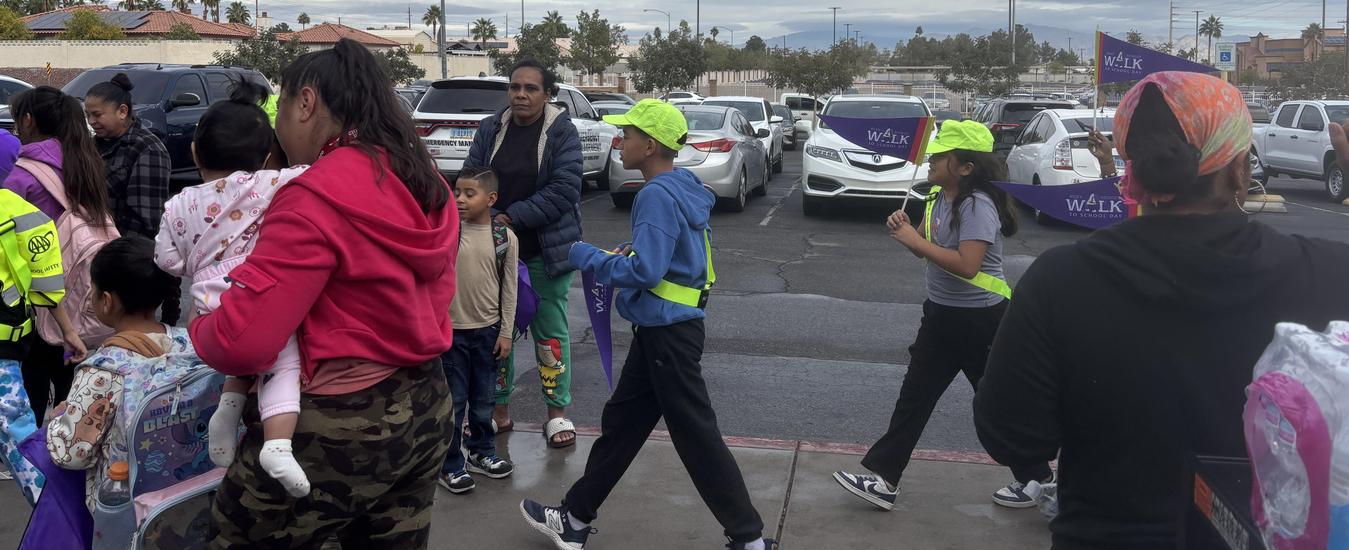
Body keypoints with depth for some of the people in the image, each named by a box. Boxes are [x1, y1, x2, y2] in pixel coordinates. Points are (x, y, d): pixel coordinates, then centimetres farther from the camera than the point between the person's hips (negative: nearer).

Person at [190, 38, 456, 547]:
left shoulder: (315, 200, -21)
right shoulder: (426, 181, 5)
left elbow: (240, 343, -22)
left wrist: (199, 328, -2)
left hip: (336, 430, -8)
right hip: (425, 412, 8)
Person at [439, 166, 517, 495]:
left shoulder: (505, 237, -4)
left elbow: (509, 288, 0)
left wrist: (506, 332, 0)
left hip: (488, 331, 2)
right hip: (451, 331, -2)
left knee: (484, 399, 16)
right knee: (453, 401, 5)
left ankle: (482, 453, 35)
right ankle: (450, 465, 17)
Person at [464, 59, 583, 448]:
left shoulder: (562, 132, -8)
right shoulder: (491, 130, 3)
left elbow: (564, 189, -16)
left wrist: (512, 217, -20)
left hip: (546, 250, -3)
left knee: (550, 329, 6)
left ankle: (558, 412, 18)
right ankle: (499, 409, 24)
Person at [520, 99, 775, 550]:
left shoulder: (658, 195, -19)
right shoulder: (682, 188, 10)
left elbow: (645, 272, -24)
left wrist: (586, 257, -13)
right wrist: (631, 254, 10)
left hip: (668, 334, -10)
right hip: (663, 329, 10)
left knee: (697, 437, 0)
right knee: (620, 424, 17)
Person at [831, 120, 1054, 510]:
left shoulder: (978, 205, -22)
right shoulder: (938, 197, 5)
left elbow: (967, 265, -32)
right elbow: (927, 249, 14)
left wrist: (915, 241, -26)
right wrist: (905, 230, -7)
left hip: (981, 320, -8)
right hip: (942, 314, 9)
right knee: (914, 396, 7)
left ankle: (1036, 477, 27)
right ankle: (884, 477, 11)